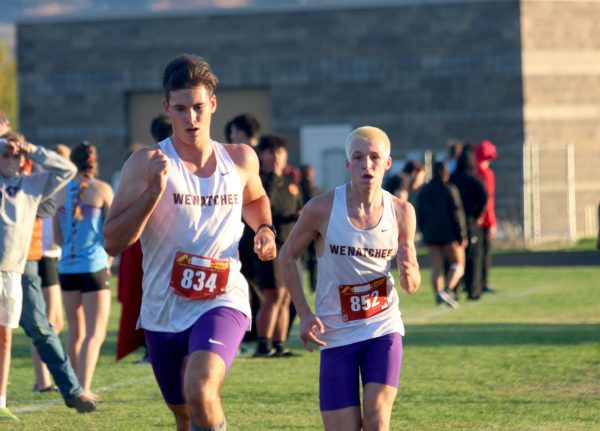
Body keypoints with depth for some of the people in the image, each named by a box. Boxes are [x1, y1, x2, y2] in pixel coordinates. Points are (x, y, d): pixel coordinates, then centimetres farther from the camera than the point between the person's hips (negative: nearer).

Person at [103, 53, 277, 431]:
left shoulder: (241, 159, 3)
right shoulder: (146, 164, -8)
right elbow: (113, 243, -15)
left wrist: (264, 229, 6)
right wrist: (155, 190, -25)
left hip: (223, 302, -1)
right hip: (163, 311, 1)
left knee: (200, 390, -31)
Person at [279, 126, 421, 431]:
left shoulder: (401, 212, -4)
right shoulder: (322, 209, -11)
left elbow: (412, 287, 6)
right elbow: (287, 256, 4)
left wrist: (407, 270, -18)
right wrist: (304, 314, -5)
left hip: (383, 328, 1)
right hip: (336, 334, -1)